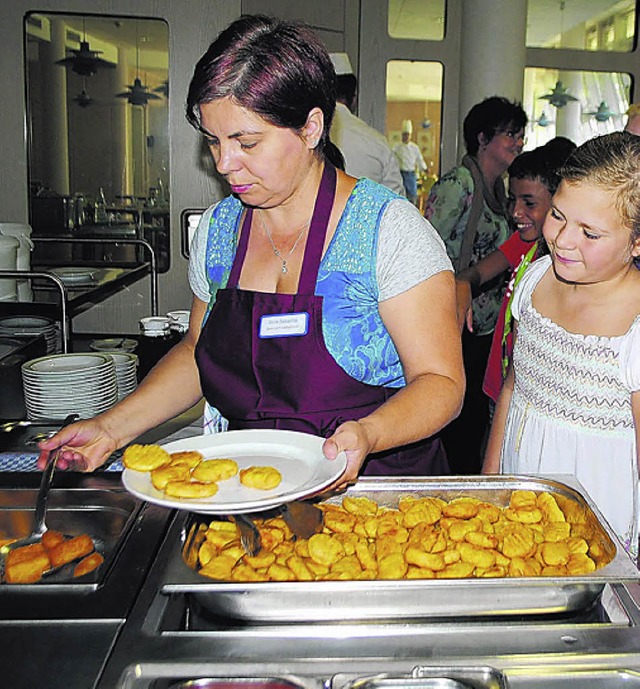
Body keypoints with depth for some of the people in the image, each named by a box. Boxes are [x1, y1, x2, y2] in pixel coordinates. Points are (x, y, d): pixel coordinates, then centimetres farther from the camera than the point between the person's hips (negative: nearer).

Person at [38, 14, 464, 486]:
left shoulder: (389, 229, -12)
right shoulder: (218, 228, 4)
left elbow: (441, 384, -11)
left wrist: (366, 434, -31)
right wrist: (114, 427, 4)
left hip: (373, 495, -4)